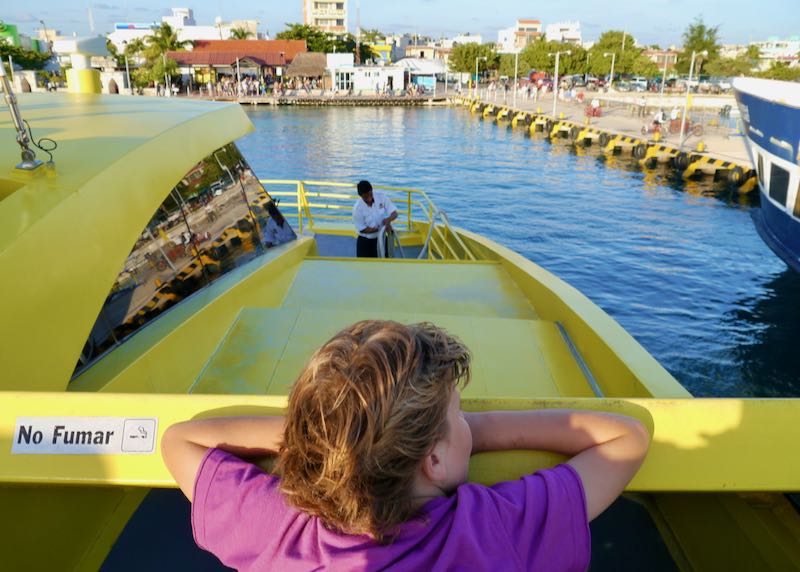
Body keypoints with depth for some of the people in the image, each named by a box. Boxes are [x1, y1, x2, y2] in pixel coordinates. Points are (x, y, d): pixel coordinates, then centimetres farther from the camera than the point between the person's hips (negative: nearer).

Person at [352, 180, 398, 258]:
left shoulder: (381, 197, -13)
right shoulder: (357, 208, -21)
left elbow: (394, 213, -10)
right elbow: (362, 229, -16)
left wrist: (388, 220, -33)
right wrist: (381, 228, -26)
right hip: (365, 242, -3)